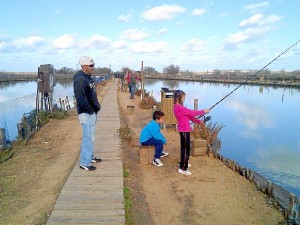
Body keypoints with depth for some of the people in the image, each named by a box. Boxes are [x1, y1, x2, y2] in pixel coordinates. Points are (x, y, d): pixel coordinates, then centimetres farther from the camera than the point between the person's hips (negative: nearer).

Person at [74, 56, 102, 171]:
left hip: (92, 112, 10)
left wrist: (97, 107, 12)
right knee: (88, 138, -7)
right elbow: (80, 98, -25)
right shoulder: (80, 79, -17)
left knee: (90, 136, 19)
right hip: (86, 113, -10)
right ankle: (85, 163, 2)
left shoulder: (88, 78, 15)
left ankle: (90, 157, 33)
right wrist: (89, 110, -20)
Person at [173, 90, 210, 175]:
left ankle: (183, 163, 37)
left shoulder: (178, 107, 11)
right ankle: (182, 168, 0)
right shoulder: (179, 108, -20)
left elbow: (189, 115, 13)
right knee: (186, 148, -5)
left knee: (184, 147, 22)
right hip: (184, 130, -10)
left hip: (184, 130, 10)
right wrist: (203, 111, -7)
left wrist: (199, 121, 10)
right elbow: (192, 112, -18)